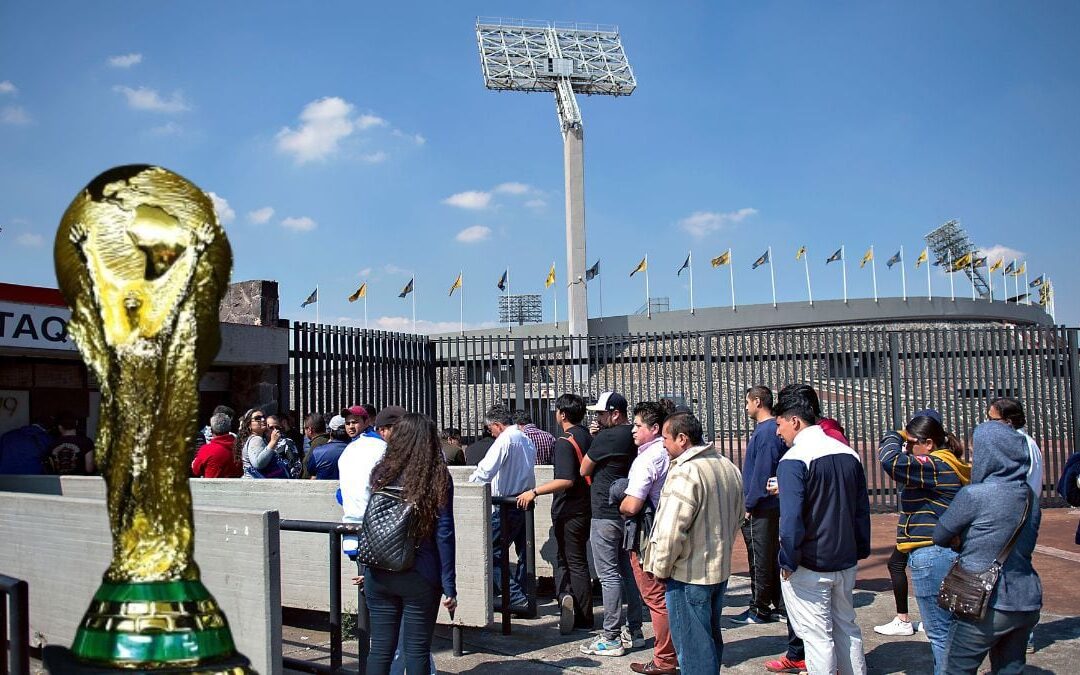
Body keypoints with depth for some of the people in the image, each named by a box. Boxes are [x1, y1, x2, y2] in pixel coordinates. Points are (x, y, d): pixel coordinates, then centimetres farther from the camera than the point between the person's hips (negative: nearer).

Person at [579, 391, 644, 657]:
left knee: (609, 575, -4)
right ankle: (633, 630, 20)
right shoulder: (634, 437, 8)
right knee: (628, 571, 14)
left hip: (605, 514, -8)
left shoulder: (605, 438, -16)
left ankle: (611, 637, -1)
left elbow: (583, 470, -6)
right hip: (628, 513, 8)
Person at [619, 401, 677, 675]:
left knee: (656, 599, 0)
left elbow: (631, 506, -25)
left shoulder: (647, 459, -19)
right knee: (668, 596, 18)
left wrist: (621, 506, -2)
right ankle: (679, 652, 27)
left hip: (647, 536, -9)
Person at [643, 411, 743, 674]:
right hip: (720, 569, 9)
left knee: (692, 646, 1)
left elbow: (672, 529, -24)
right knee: (711, 637, 20)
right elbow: (737, 516, 19)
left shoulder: (685, 472, -21)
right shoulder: (728, 467, 7)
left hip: (688, 574, -9)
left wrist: (661, 568, -11)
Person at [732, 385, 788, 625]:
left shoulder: (766, 432, -18)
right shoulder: (773, 430, 12)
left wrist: (749, 506, -15)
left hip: (761, 509, -10)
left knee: (760, 560, 0)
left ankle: (759, 610, 8)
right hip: (772, 506, 10)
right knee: (774, 557, 15)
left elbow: (761, 473, -21)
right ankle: (780, 607, 22)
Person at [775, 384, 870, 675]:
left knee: (817, 637, 2)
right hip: (845, 562, 7)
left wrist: (788, 561, -12)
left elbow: (791, 518, -23)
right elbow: (862, 509, 11)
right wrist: (860, 551, 17)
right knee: (847, 629, 20)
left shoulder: (793, 460, -18)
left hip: (810, 569, -7)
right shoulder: (848, 454, 5)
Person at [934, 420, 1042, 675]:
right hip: (1027, 603, 6)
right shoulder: (1030, 496, 5)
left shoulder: (974, 495, -16)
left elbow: (940, 536, -7)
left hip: (987, 603, -6)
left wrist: (961, 542, 13)